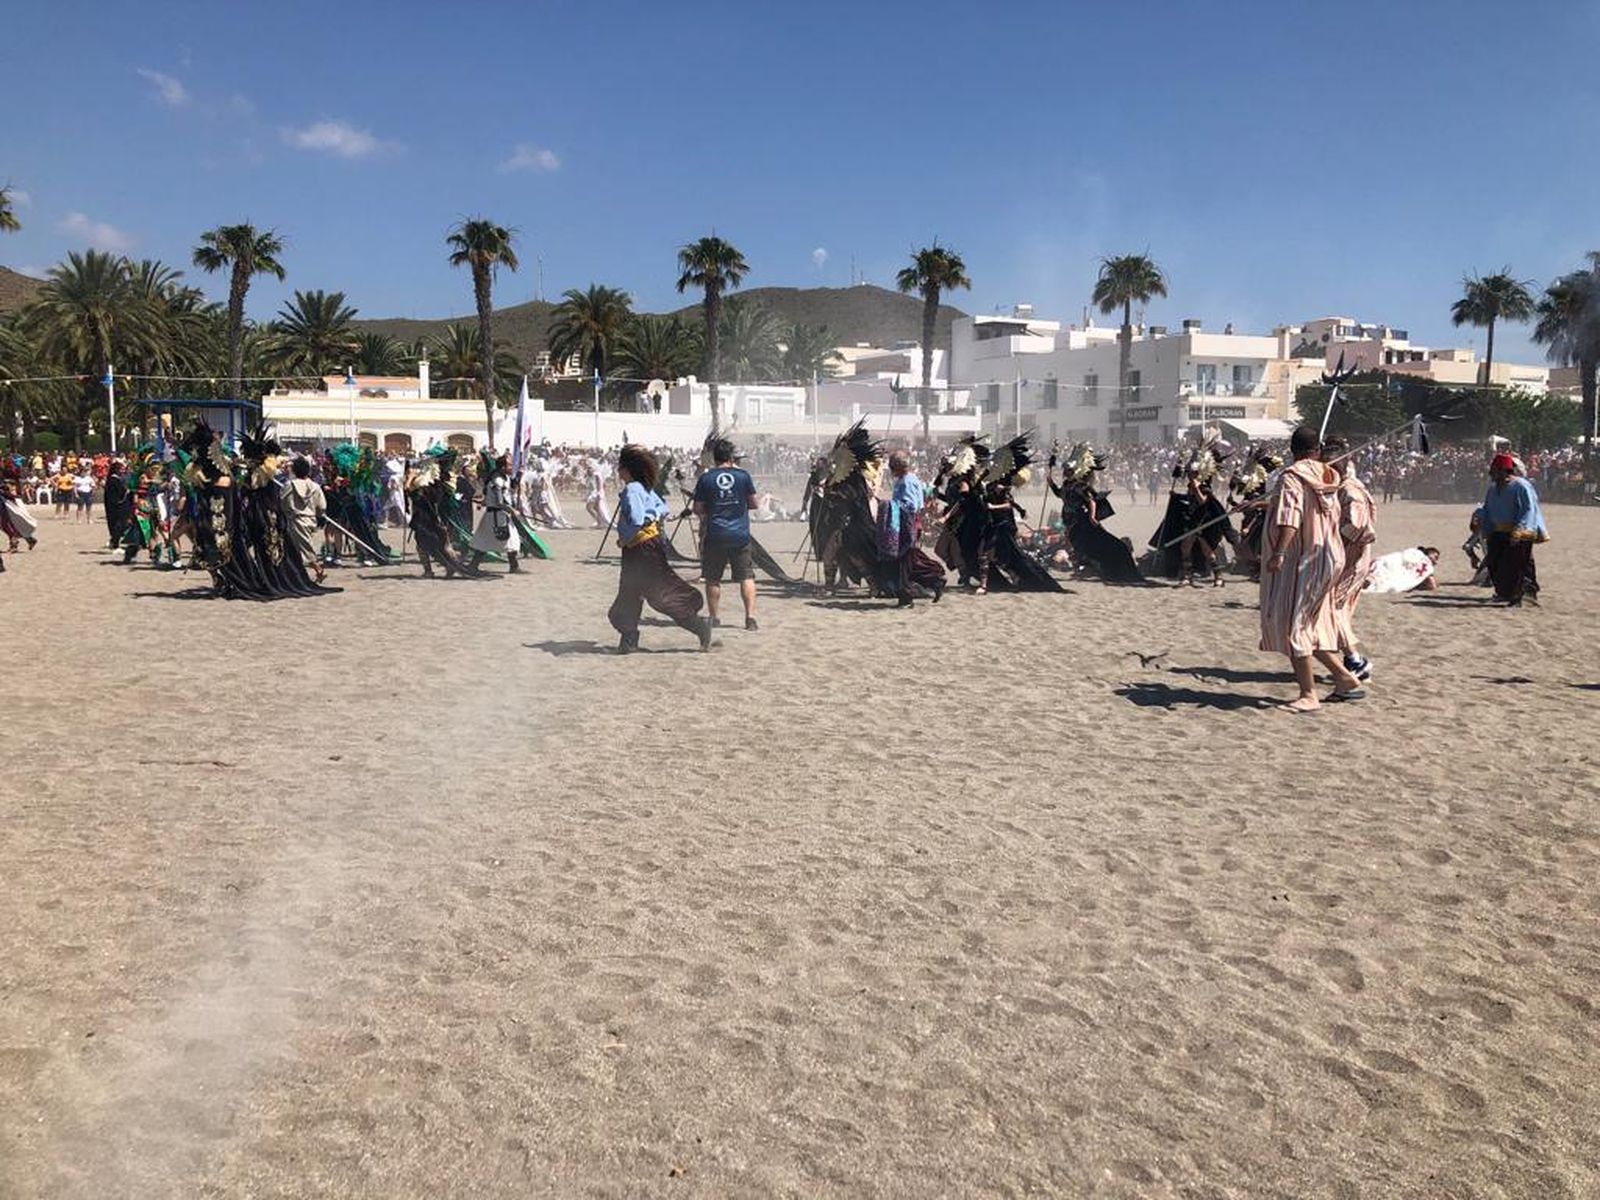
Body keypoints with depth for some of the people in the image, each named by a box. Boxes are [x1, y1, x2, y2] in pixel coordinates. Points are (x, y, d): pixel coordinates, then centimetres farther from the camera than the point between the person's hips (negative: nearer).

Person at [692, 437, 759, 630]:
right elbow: (753, 504, 7)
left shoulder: (705, 478, -2)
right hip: (740, 535, 0)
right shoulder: (743, 475, -1)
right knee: (747, 577, 4)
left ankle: (713, 617, 15)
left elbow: (698, 509, 2)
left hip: (714, 536, 0)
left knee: (712, 579, 10)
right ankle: (750, 616, -4)